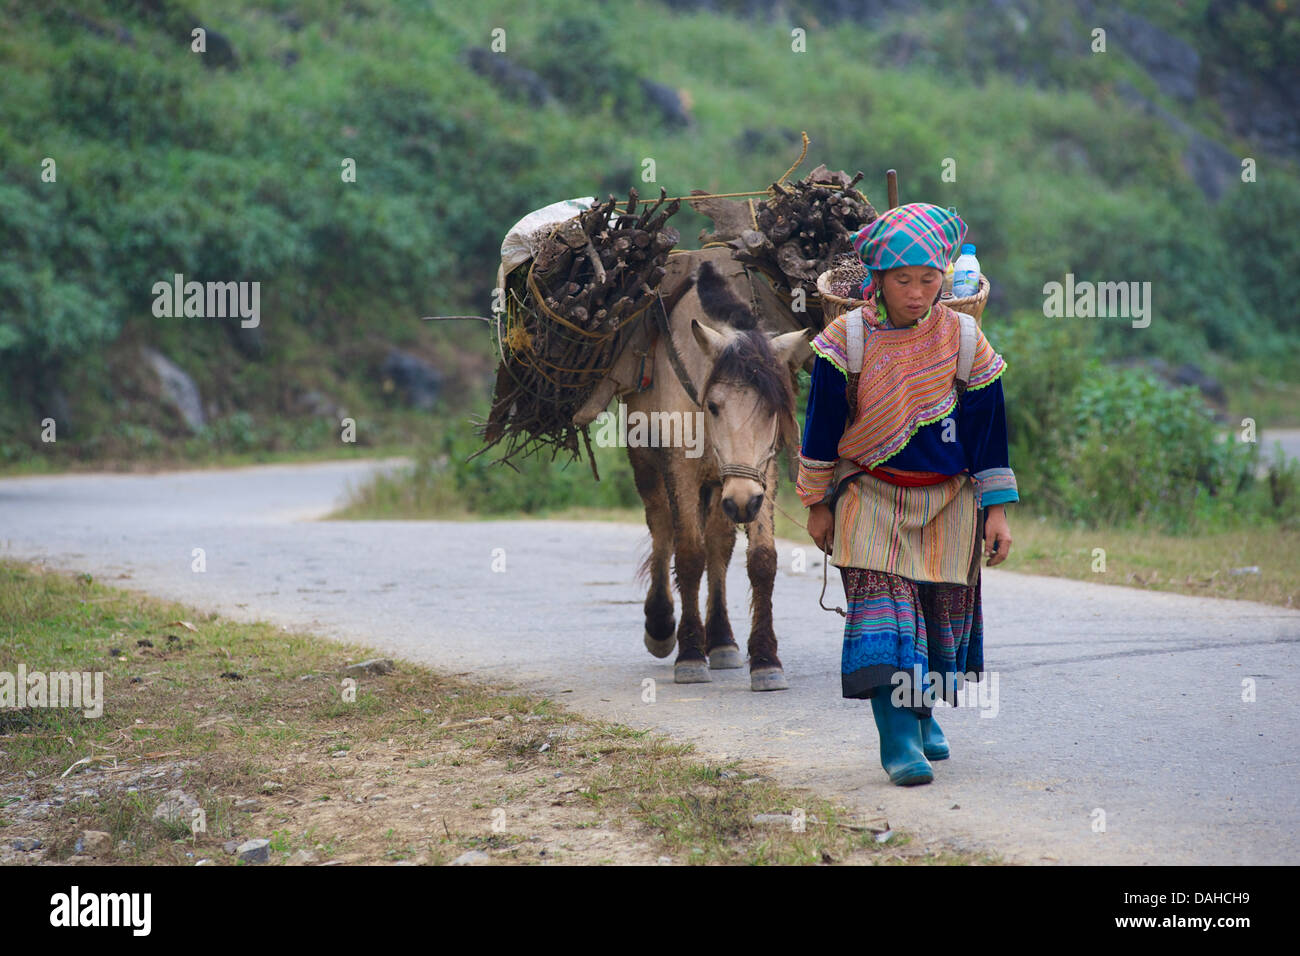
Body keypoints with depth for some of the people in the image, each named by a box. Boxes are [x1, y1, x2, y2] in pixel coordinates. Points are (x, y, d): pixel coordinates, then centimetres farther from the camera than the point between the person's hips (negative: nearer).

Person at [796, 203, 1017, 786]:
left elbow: (987, 426, 2)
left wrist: (996, 511, 0)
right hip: (872, 496, -2)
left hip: (948, 498, 2)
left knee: (943, 607, 7)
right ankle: (898, 739, -21)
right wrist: (818, 504, 4)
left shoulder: (963, 338, -4)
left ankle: (923, 715, 32)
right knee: (883, 603, -16)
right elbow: (822, 425, 1)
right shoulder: (848, 340, -8)